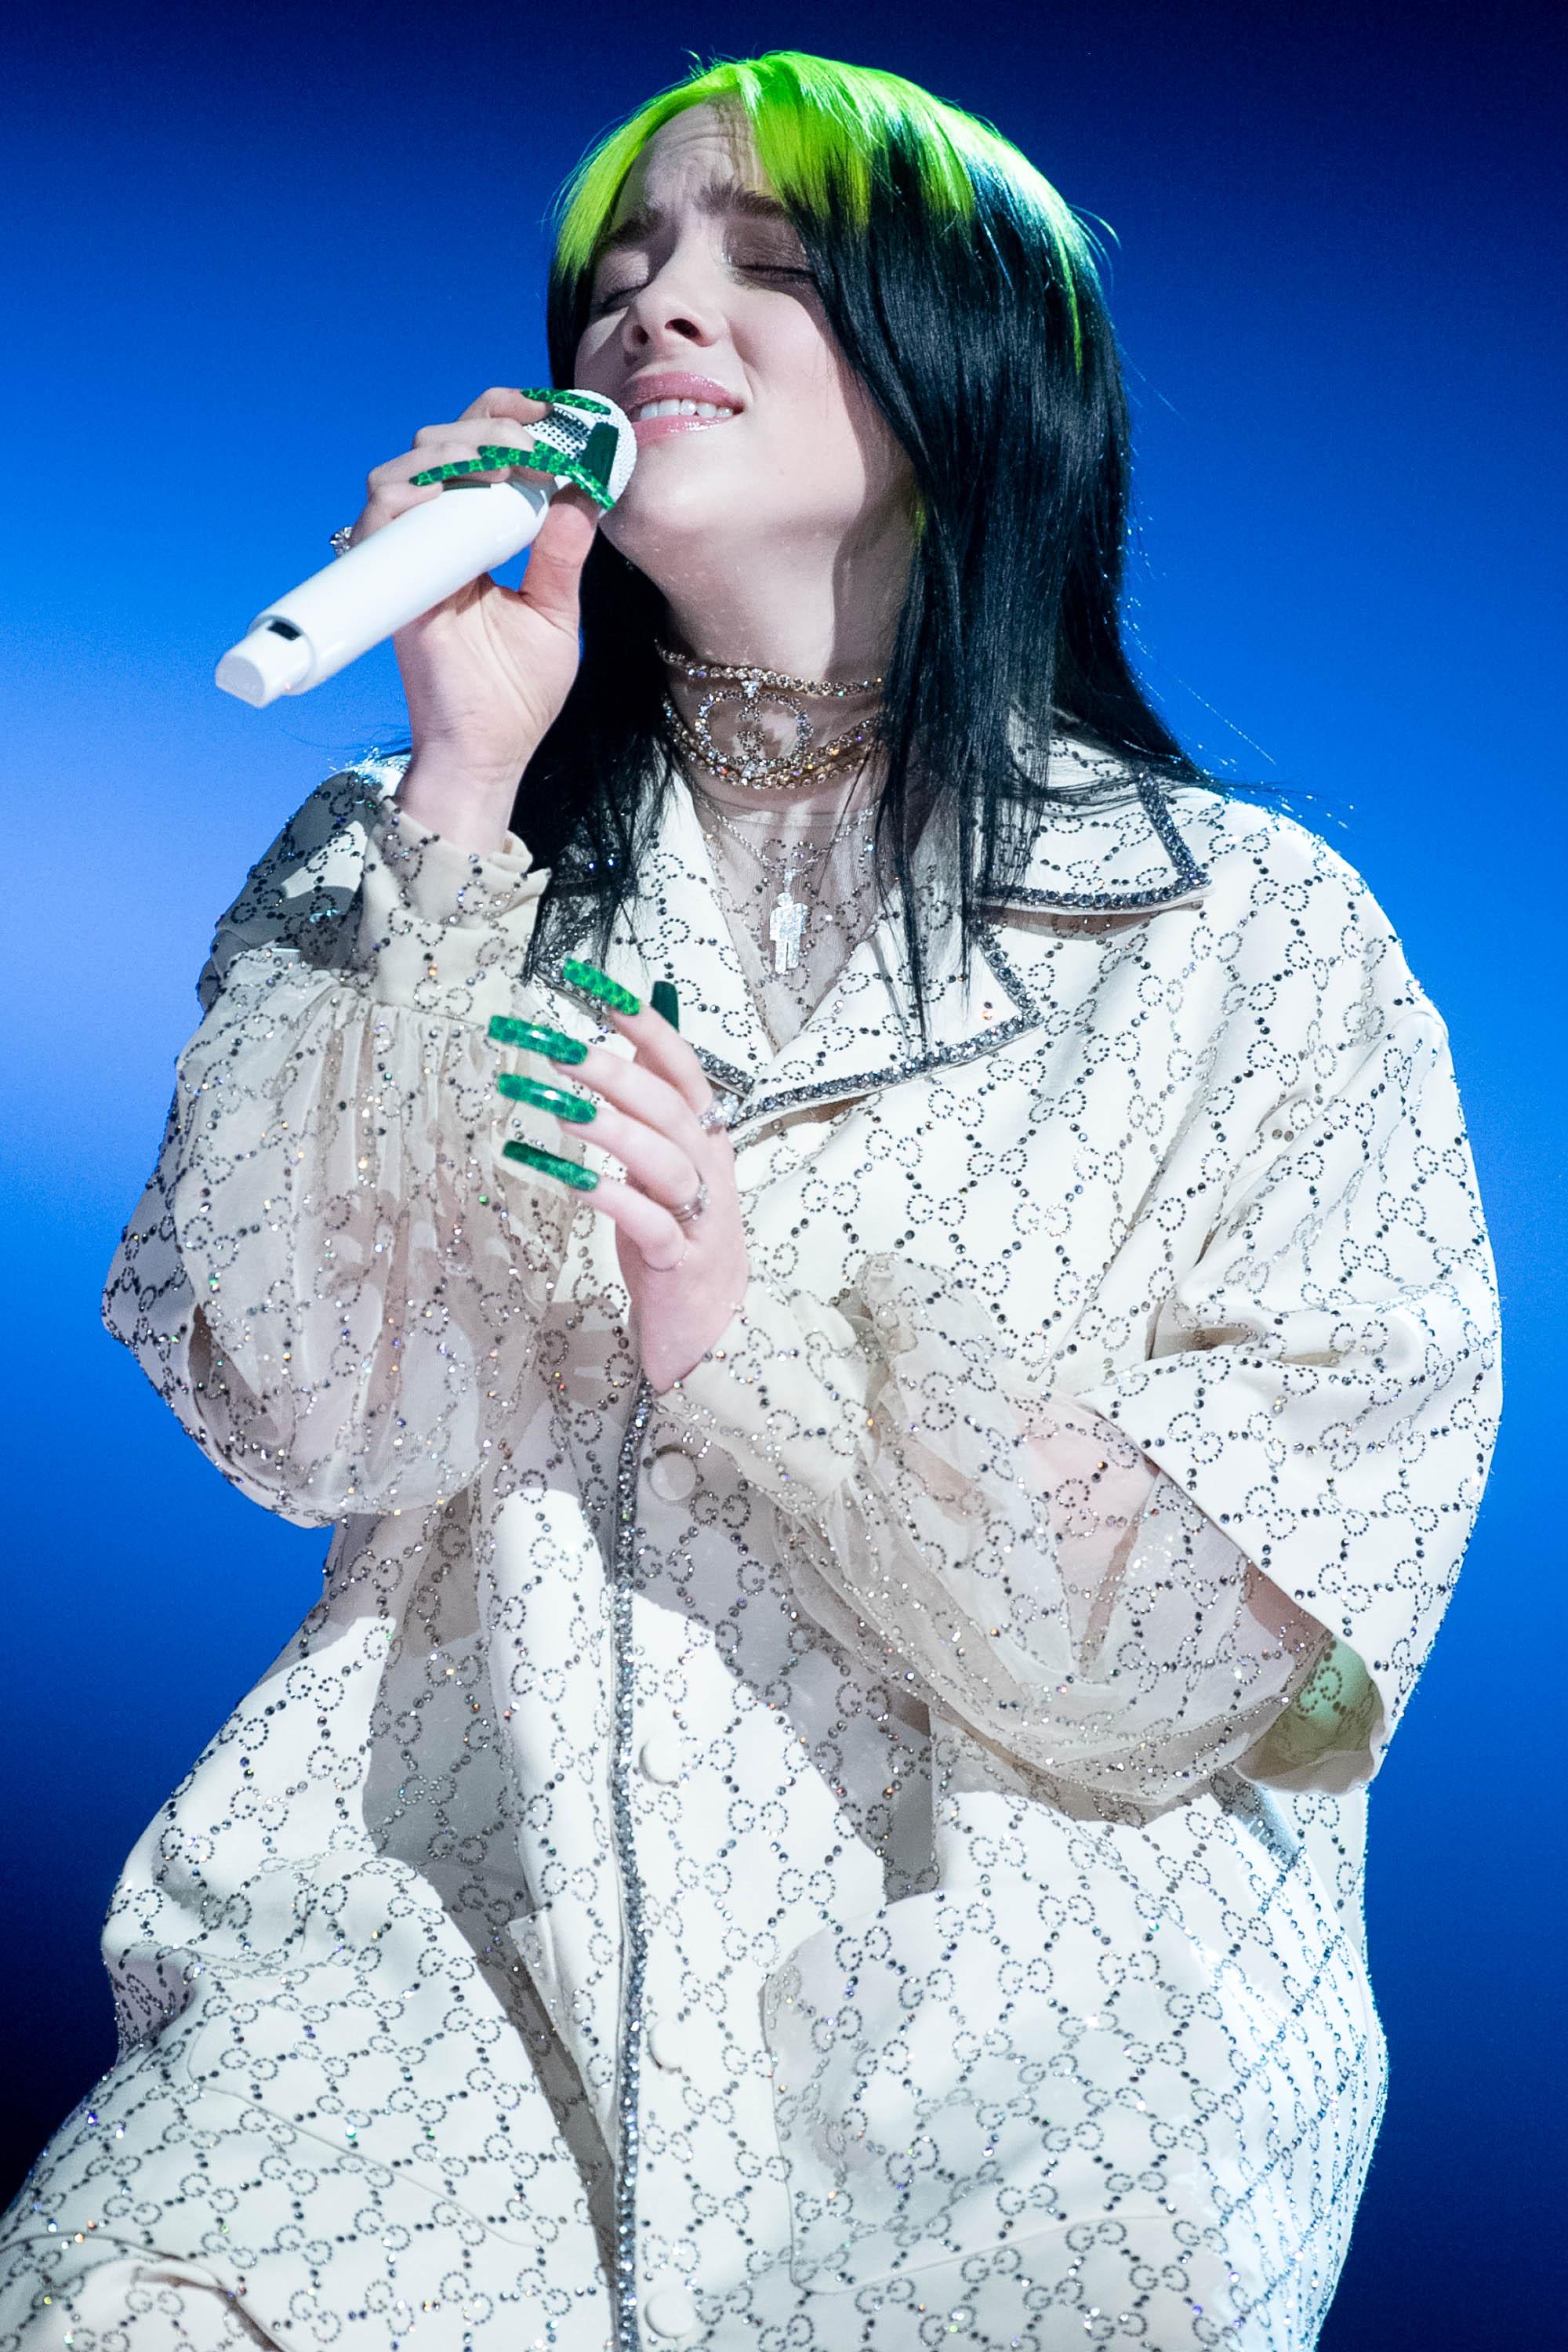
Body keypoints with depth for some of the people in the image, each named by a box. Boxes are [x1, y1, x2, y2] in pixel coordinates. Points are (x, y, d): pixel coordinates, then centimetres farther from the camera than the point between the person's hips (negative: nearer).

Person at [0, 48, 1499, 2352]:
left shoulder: (1259, 937, 0)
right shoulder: (402, 862, 8)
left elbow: (1245, 1650, -5)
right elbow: (311, 1416, -6)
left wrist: (756, 1338, -19)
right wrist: (463, 795, -11)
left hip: (1016, 2031, 0)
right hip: (453, 1945, 2)